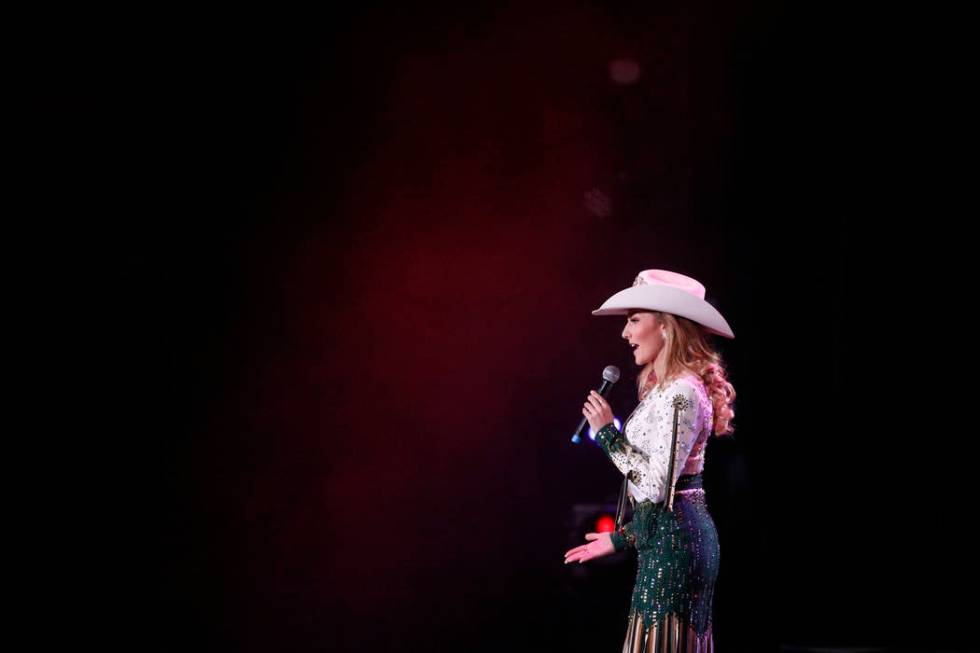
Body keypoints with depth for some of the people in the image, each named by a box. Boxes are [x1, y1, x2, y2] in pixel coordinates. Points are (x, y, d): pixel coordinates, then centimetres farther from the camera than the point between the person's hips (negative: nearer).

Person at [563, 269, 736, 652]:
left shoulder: (681, 393, -15)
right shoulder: (669, 389, 16)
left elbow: (657, 485, -21)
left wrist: (608, 433, -15)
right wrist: (621, 539, 21)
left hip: (672, 542, -10)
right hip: (670, 538, 10)